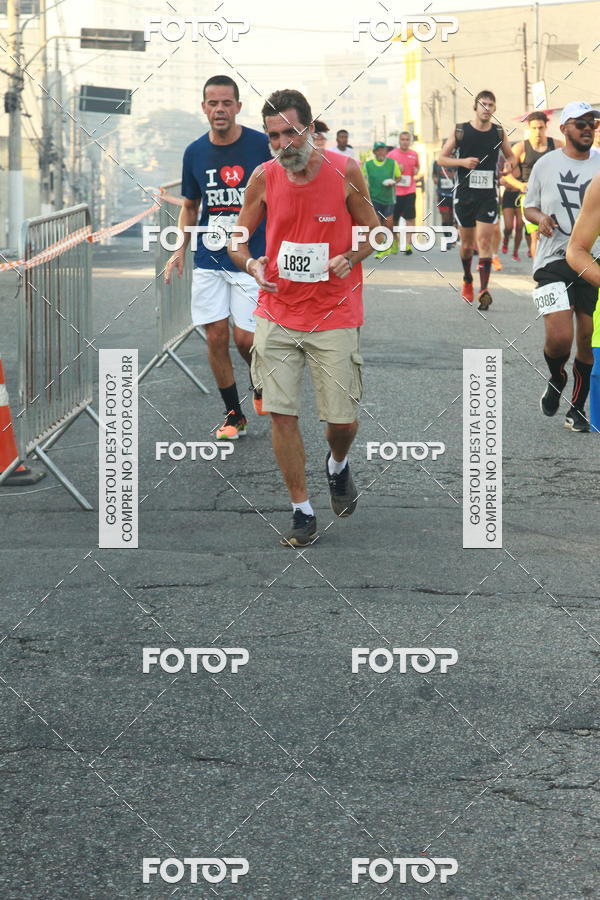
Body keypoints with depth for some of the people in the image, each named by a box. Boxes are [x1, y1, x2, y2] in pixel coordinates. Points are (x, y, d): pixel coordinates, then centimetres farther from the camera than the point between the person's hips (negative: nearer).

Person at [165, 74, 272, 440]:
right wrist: (180, 249, 5)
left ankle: (262, 385, 26)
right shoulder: (195, 153, 4)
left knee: (245, 338, -7)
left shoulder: (261, 145, -7)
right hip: (209, 259, 4)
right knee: (216, 337, 2)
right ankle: (234, 414, 16)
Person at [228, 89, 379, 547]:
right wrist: (251, 263, -13)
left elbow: (373, 231, 4)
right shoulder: (264, 178, -1)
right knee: (281, 413, -4)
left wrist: (350, 259, -16)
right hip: (277, 313, 2)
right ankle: (303, 512, 9)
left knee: (343, 418, 0)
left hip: (334, 315, -2)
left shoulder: (345, 171, -7)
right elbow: (238, 239, 9)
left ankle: (338, 465, 36)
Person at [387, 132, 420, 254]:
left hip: (410, 190, 1)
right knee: (394, 219, 7)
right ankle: (394, 241, 25)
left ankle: (408, 244, -6)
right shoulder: (392, 154, 1)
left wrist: (416, 171, 2)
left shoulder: (414, 154, 8)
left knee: (410, 218, -7)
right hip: (395, 191, -1)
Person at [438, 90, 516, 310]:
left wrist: (510, 163, -7)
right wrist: (463, 161, -15)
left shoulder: (499, 132, 4)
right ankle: (467, 280, 35)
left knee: (484, 241, -12)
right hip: (464, 194, 0)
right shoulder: (460, 131, 0)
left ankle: (484, 289, -17)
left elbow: (510, 155, 18)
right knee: (467, 243, 10)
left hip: (488, 195, 0)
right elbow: (441, 158, 2)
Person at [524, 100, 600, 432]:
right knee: (559, 337, -15)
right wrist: (541, 218, -7)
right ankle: (556, 379, 20)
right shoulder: (546, 164, 6)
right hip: (554, 259, -1)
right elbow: (529, 207, 15)